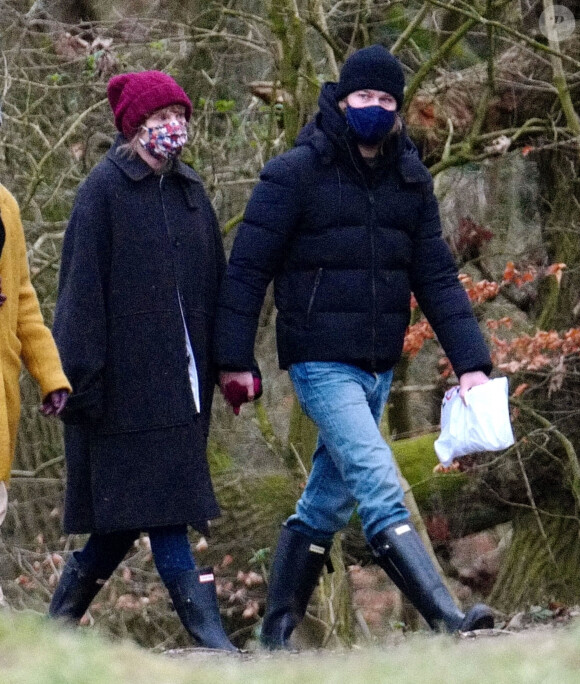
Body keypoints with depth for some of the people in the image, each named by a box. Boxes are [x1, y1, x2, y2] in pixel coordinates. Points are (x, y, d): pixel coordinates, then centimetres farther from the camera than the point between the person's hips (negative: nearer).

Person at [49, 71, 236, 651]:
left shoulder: (189, 191, 15)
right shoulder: (104, 190, -6)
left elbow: (214, 283, 17)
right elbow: (82, 286, -10)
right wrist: (82, 373, -16)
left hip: (181, 374, 7)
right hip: (127, 374, -7)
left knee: (126, 514, 8)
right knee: (157, 499, -8)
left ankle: (61, 614, 21)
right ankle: (205, 625, -11)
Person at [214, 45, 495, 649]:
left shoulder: (410, 181, 9)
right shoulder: (296, 174, -7)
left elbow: (436, 278, 10)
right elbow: (247, 269, -6)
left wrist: (471, 361, 1)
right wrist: (234, 360, -8)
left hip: (379, 366, 7)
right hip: (322, 364, -7)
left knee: (328, 500, 12)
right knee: (380, 486, -18)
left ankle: (278, 628, 23)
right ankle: (445, 618, -27)